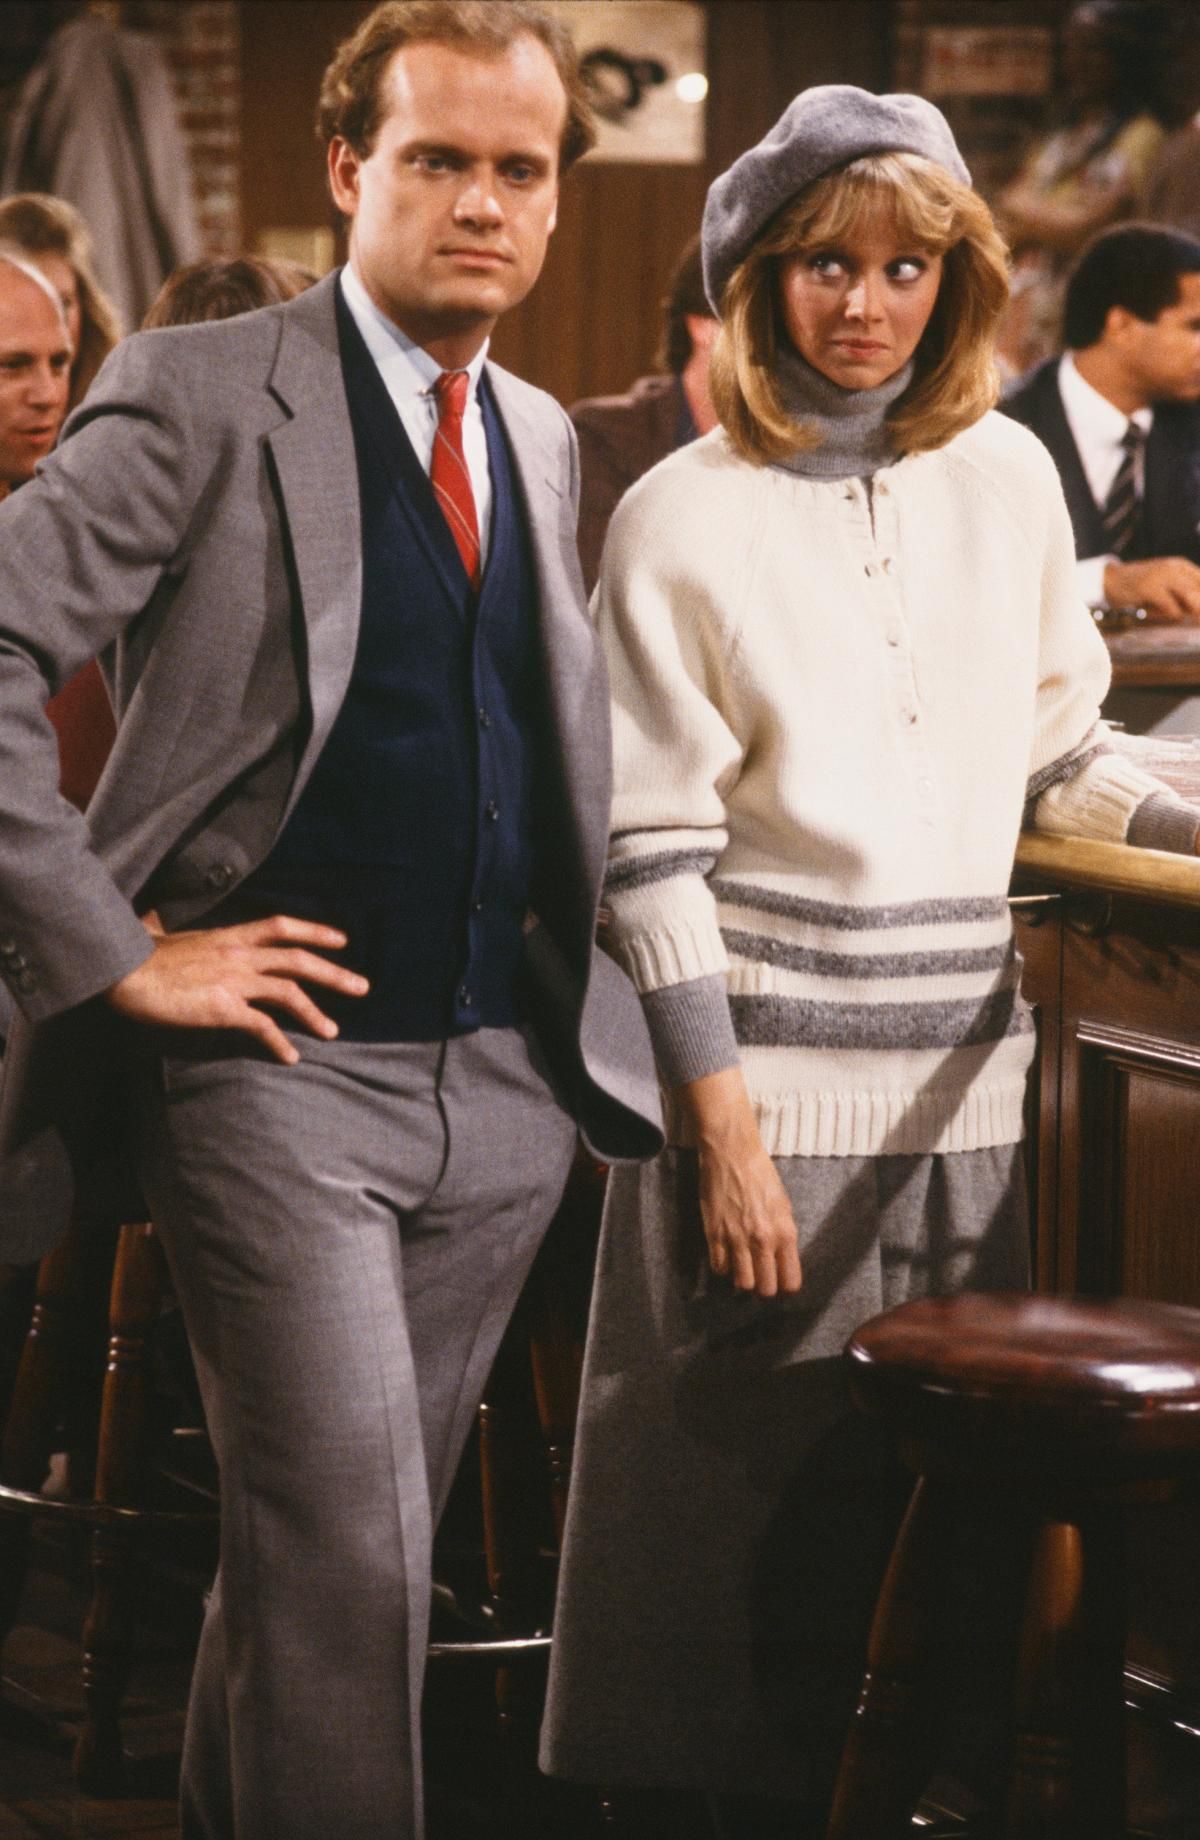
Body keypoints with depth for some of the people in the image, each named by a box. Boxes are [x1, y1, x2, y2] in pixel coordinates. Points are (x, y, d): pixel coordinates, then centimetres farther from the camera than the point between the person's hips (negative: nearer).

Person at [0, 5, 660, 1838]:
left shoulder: (545, 439, 14)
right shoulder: (203, 394, -7)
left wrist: (583, 970, 12)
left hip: (510, 1073, 6)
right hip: (283, 1067, -6)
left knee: (333, 1539, 13)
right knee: (345, 1552, -10)